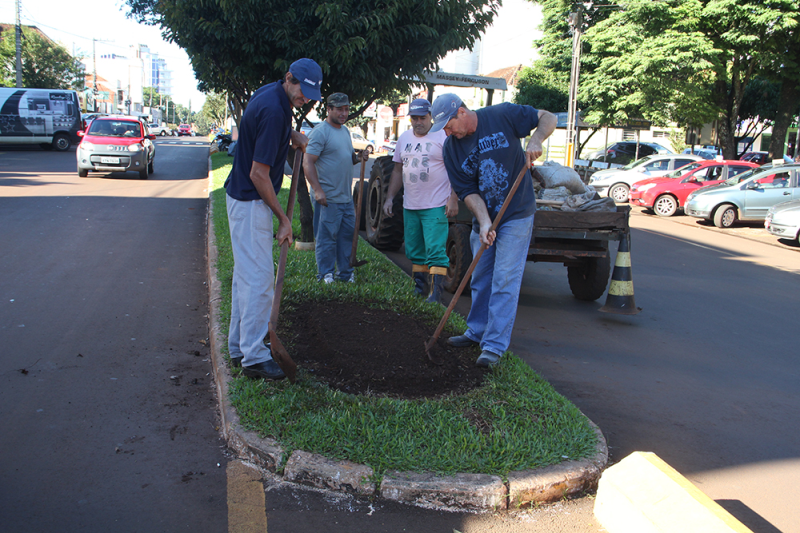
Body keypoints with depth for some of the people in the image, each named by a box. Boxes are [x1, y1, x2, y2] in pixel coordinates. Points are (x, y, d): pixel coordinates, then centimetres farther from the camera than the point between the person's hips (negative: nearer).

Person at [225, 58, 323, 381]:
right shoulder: (273, 110, -23)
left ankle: (239, 347, 23)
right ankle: (253, 357, -3)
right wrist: (283, 219, -17)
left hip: (246, 199, 11)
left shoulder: (274, 95, 6)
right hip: (250, 202, -11)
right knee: (258, 277, -9)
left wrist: (292, 133, 12)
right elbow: (258, 174, -23)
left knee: (246, 274, 14)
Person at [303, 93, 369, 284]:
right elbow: (308, 163, -16)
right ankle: (326, 275, 10)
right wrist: (317, 190, -23)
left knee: (347, 235, 13)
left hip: (346, 197, 9)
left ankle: (346, 273, 23)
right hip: (328, 198, -8)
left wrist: (359, 157, 4)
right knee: (326, 237, -1)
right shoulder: (320, 132, -11)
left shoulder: (345, 131, 16)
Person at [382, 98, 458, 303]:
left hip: (436, 206, -6)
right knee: (415, 252, 12)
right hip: (410, 206, 7)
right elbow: (398, 170, 19)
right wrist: (389, 197, 14)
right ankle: (420, 288, 24)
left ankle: (436, 295, -8)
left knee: (435, 251, -10)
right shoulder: (404, 138, 13)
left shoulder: (443, 136, -6)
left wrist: (453, 199, -16)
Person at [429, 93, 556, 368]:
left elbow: (548, 118, -2)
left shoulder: (502, 116, -11)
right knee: (480, 278, 13)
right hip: (483, 218, 4)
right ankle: (477, 332, 30)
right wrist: (484, 223, -20)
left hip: (516, 215, -4)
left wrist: (535, 141, -23)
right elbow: (468, 191, -6)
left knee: (505, 281, -7)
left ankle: (494, 345, -4)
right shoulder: (451, 148, -4)